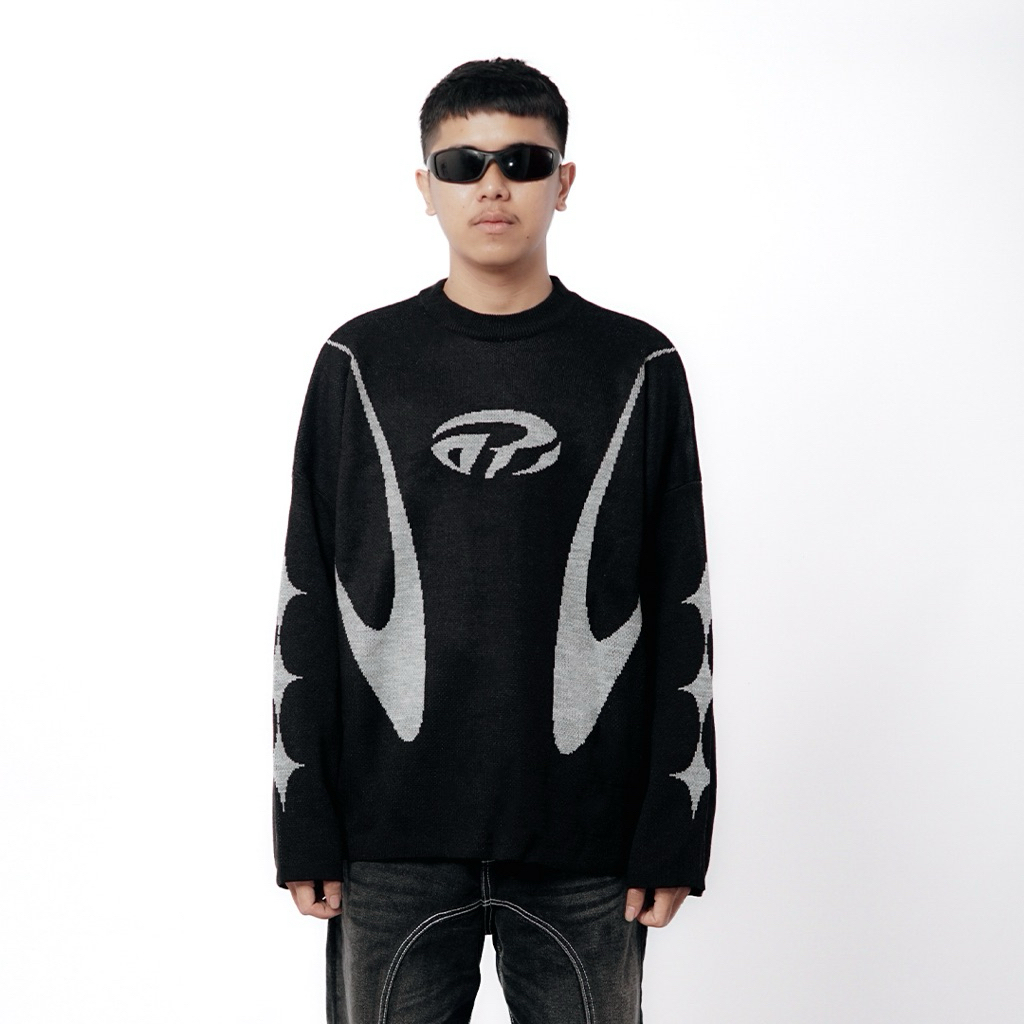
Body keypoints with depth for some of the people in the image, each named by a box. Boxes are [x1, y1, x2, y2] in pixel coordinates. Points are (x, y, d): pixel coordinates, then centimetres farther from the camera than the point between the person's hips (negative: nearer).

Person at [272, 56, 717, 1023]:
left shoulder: (638, 369, 4)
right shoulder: (358, 364, 5)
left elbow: (680, 611, 5)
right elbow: (307, 606, 6)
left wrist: (675, 833, 1)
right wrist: (304, 830, 2)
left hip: (586, 844, 0)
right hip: (391, 843, 0)